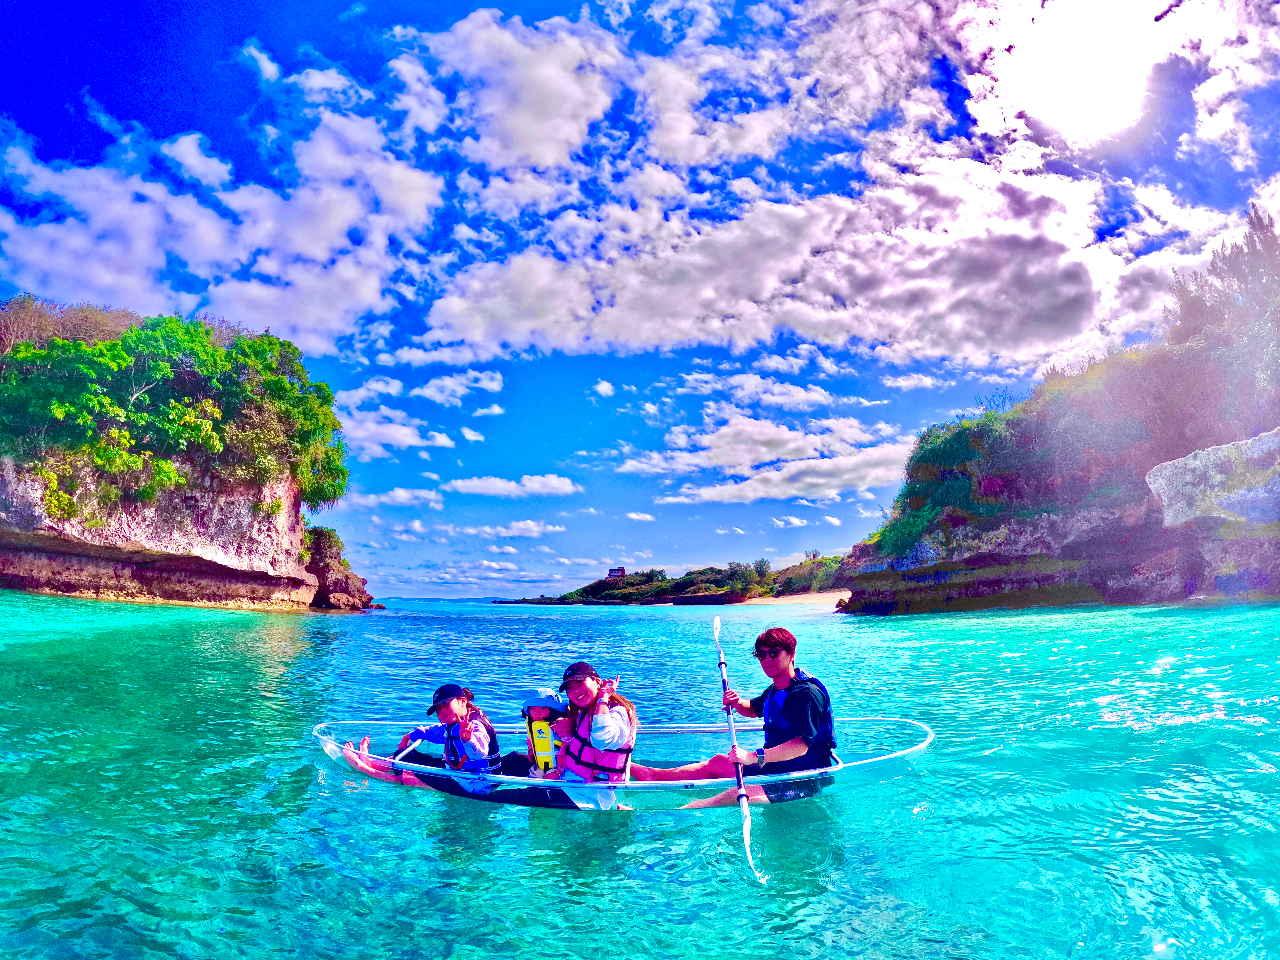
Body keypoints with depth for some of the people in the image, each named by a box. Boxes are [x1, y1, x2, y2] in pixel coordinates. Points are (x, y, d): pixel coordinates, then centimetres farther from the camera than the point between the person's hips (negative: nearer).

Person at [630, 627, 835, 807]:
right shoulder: (775, 691, 11)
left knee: (737, 794, -31)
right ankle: (653, 775, 23)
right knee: (718, 762, 15)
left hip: (805, 782, -10)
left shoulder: (807, 693, -21)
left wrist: (753, 756, -37)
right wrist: (737, 703, 6)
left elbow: (801, 745, -32)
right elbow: (753, 709, 31)